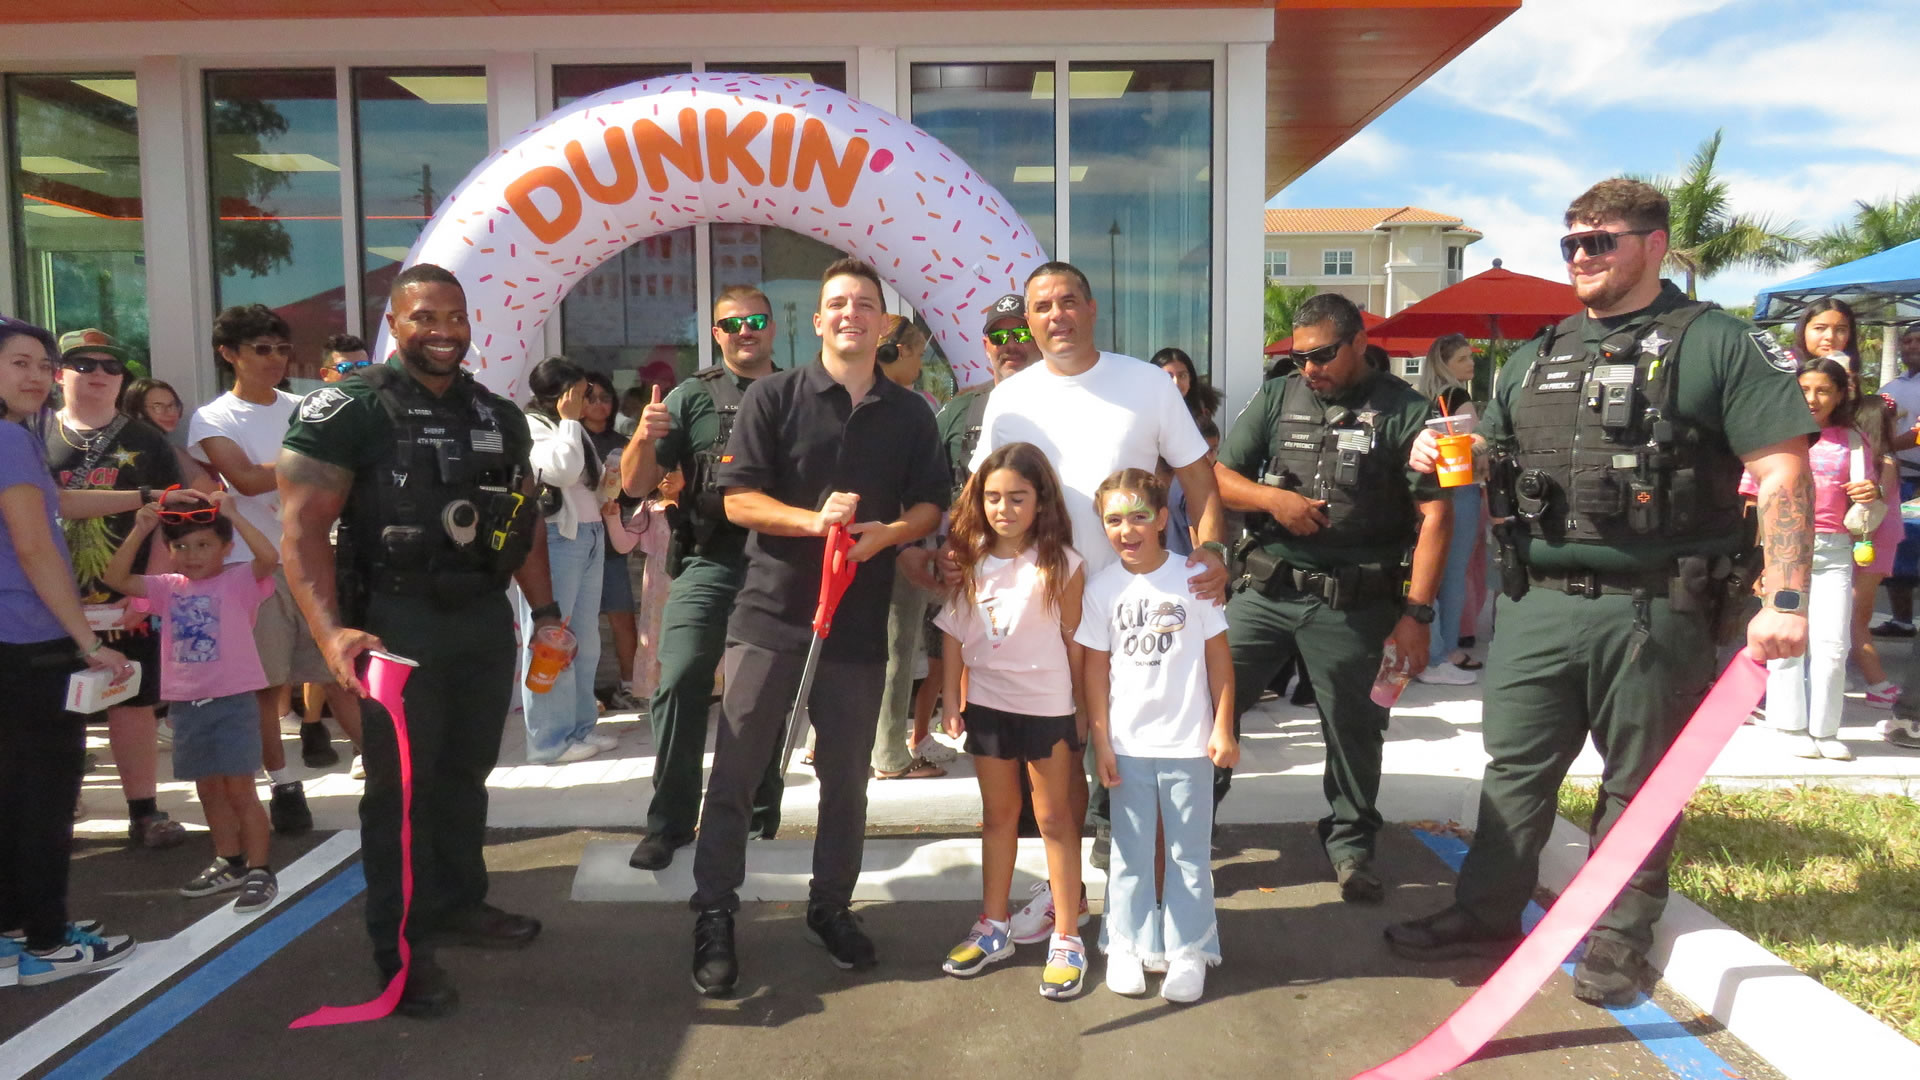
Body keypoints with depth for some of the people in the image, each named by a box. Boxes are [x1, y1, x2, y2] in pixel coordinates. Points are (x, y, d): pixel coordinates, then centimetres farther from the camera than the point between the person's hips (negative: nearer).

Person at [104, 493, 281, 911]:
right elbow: (117, 578, 0)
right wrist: (140, 531, -9)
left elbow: (269, 557, -25)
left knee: (240, 790, -3)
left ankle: (259, 871, 5)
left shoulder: (239, 581, -7)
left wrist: (232, 515, -25)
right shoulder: (168, 588, 8)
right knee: (209, 790, 16)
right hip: (186, 704, 6)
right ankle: (229, 862, 30)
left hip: (234, 700, -6)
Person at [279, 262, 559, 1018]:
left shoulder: (500, 415, 11)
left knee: (466, 772, 16)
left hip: (487, 617, 6)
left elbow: (526, 520, 17)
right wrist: (332, 631, -25)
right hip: (398, 620, -6)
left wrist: (544, 610, 10)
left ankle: (459, 904, 32)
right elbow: (303, 527, -14)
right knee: (402, 784, 1)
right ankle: (402, 948, 12)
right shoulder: (350, 410, -8)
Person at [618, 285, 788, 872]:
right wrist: (644, 437, -17)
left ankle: (759, 815, 28)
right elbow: (634, 484, 3)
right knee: (680, 682, -11)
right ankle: (669, 822, 2)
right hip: (709, 563, -1)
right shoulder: (693, 396, 7)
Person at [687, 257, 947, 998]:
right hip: (772, 610, -2)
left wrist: (888, 533, -12)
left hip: (860, 619, 3)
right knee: (735, 770, 0)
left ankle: (831, 905, 28)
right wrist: (812, 520, -22)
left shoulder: (909, 415, 9)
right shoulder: (773, 397, -1)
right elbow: (738, 499, -6)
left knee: (847, 775, 12)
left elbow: (930, 506, 9)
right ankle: (714, 915, 12)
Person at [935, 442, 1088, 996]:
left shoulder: (1060, 563, -11)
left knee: (1054, 817, 7)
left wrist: (1083, 710, -2)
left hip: (1048, 706, -4)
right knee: (998, 815, 16)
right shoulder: (970, 559, 0)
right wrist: (951, 697, 1)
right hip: (987, 702, 4)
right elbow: (954, 632, 4)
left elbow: (1075, 639, -6)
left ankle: (1065, 939, 16)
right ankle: (994, 926, 29)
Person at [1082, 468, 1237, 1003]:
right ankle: (1128, 945, 25)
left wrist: (1223, 729, -3)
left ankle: (1188, 951, 21)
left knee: (1189, 852, 9)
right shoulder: (1102, 588, -2)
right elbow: (1096, 669, 1)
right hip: (1128, 743, 1)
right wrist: (1101, 742, -2)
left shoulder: (1193, 577, -6)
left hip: (1188, 742, -1)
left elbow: (1218, 655, -1)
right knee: (1131, 852, 12)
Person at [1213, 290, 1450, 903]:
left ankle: (1351, 844, 29)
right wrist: (1272, 498, -10)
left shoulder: (1405, 411, -1)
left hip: (1355, 605, -2)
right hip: (1265, 592, 3)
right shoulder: (1276, 398, 9)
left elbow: (1435, 516, -6)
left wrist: (1416, 614, -12)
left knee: (1353, 727, 8)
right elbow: (1218, 479, 10)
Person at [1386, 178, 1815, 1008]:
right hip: (1540, 604, 5)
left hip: (1654, 610, -5)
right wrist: (1446, 453, 0)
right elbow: (1487, 452, 24)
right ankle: (1486, 916, 26)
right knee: (1515, 770, 12)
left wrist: (1785, 599, -19)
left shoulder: (1719, 345, -3)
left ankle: (1619, 938, 25)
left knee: (1638, 783, 9)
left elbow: (1783, 474, -9)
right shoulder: (1537, 357, 14)